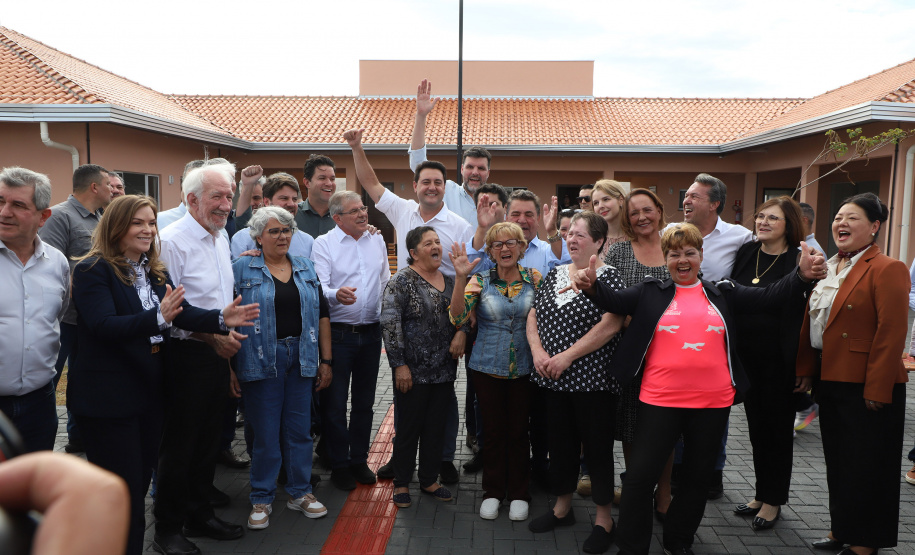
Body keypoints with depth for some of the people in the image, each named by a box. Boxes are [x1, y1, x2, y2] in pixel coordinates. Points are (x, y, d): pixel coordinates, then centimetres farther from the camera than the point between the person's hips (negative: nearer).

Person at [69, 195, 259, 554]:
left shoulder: (155, 271, 9)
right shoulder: (92, 269, -12)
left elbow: (182, 312, -1)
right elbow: (103, 325, -25)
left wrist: (221, 319, -18)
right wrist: (158, 318, -39)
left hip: (150, 391, 7)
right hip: (108, 398, -7)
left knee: (142, 481, 17)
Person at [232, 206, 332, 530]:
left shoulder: (306, 269, 10)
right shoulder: (243, 269, -1)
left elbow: (322, 314, 11)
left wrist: (326, 360, 7)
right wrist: (229, 368, -10)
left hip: (301, 358, 4)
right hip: (262, 360, -3)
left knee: (300, 428, 10)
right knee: (265, 432, 4)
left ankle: (300, 492, 26)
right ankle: (262, 499, 21)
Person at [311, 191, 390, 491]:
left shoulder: (377, 241, 10)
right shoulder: (324, 243, -6)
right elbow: (319, 287, -17)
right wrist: (336, 294, -37)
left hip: (371, 331, 5)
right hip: (338, 333, -5)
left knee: (364, 401, 14)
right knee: (335, 401, 3)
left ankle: (359, 459, 28)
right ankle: (339, 464, 18)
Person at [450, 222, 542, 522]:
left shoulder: (534, 278, 1)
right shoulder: (480, 281, -2)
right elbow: (458, 317, -14)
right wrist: (460, 277, -23)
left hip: (524, 369, 0)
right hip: (487, 368, 0)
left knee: (518, 431, 8)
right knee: (493, 430, 9)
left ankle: (518, 493, 26)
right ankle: (493, 492, 26)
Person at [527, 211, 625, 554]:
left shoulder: (608, 277, -7)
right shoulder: (555, 274, 11)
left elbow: (610, 325, -18)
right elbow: (533, 317, 10)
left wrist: (567, 356, -19)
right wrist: (538, 352, -7)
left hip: (592, 380, -6)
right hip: (554, 380, 6)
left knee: (597, 446, 5)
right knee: (560, 442, 16)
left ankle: (604, 518, 20)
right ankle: (562, 507, 33)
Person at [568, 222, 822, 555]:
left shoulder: (723, 294, 9)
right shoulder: (650, 293, 5)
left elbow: (768, 296, 3)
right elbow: (613, 301, -4)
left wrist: (802, 276, -13)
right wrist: (591, 285, -24)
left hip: (713, 402, 3)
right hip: (660, 400, -2)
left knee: (699, 475, 16)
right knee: (640, 475, 0)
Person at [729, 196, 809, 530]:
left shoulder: (800, 261, -10)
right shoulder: (745, 253, 6)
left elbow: (801, 316, -12)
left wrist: (800, 367, -17)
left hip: (777, 360, -5)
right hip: (746, 357, 5)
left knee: (777, 428, 9)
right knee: (757, 426, 15)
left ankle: (773, 500, 24)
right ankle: (761, 494, 30)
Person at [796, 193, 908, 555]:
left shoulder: (888, 270, -12)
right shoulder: (829, 270, 12)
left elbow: (891, 333, -17)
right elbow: (810, 324, 14)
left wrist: (877, 389, -19)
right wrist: (805, 370, 10)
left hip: (866, 387, -7)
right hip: (830, 381, 8)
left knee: (865, 467, 4)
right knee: (837, 462, 16)